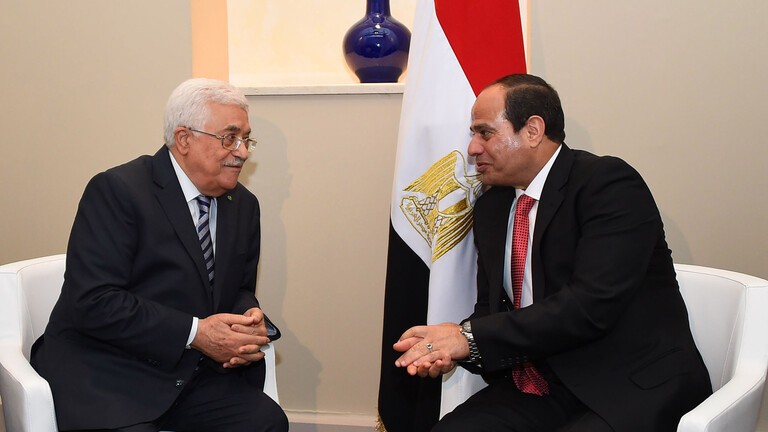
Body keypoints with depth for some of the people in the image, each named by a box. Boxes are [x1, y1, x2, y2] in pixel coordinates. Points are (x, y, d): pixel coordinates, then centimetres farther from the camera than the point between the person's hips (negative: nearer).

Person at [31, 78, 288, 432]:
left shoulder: (244, 205, 10)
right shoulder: (116, 190, -12)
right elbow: (93, 301, -19)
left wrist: (250, 323, -7)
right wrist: (194, 332, -22)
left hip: (193, 374, 5)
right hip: (107, 376, -5)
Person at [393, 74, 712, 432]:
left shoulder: (611, 183, -12)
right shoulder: (490, 207, 11)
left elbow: (591, 304, -23)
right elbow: (491, 308, 11)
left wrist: (471, 337, -21)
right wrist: (447, 348, -11)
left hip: (634, 387, -5)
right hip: (543, 386, 6)